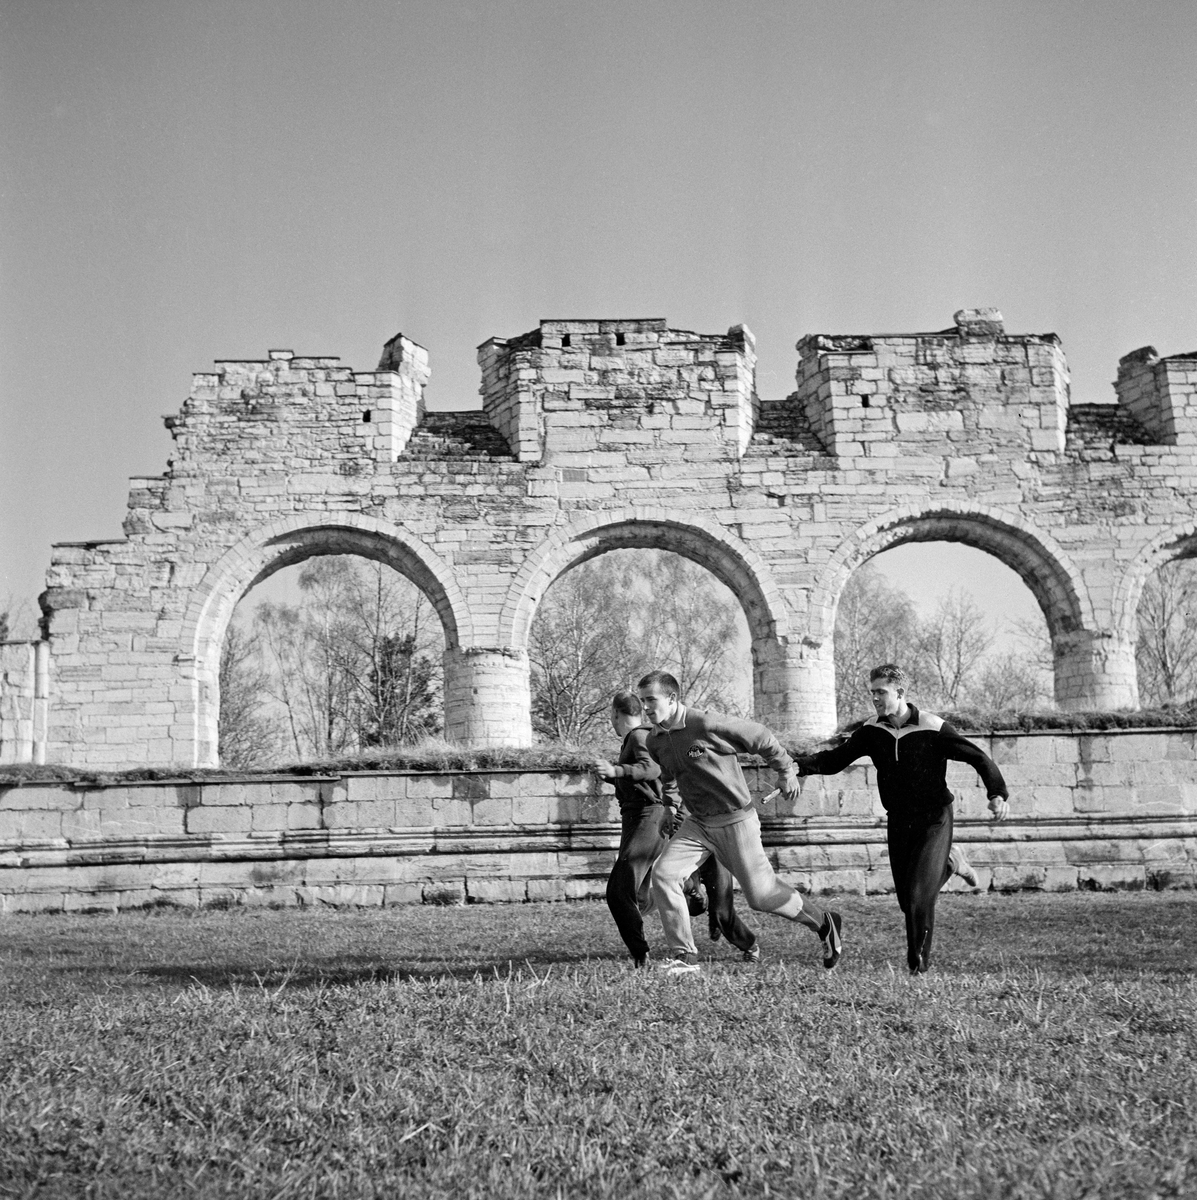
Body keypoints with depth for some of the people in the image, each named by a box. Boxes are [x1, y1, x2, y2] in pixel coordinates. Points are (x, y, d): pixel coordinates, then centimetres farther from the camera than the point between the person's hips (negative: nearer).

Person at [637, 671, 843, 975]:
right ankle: (683, 955, -4)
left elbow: (761, 738, -8)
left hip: (735, 821, -6)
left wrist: (786, 772, 2)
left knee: (761, 895, -1)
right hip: (698, 824, 6)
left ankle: (825, 923, 24)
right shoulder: (654, 742, -1)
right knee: (663, 874, -13)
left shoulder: (707, 725, -22)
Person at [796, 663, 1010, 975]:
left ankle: (919, 964, 6)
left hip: (934, 820, -5)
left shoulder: (933, 729, -17)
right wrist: (798, 764, -19)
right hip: (898, 822, 5)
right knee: (906, 901, 9)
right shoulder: (872, 732, -4)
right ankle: (949, 863, 38)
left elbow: (979, 758, -12)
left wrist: (998, 794, -25)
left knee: (918, 896, -15)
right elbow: (835, 759, -3)